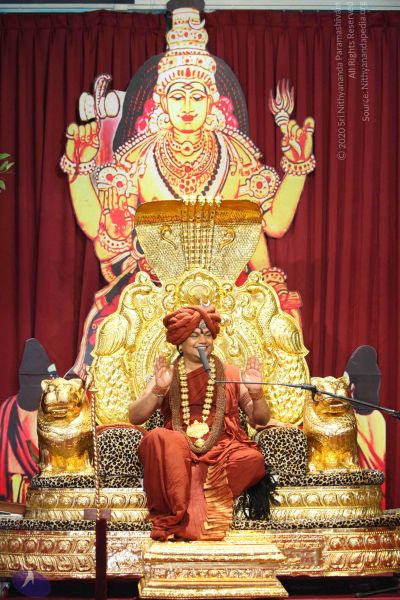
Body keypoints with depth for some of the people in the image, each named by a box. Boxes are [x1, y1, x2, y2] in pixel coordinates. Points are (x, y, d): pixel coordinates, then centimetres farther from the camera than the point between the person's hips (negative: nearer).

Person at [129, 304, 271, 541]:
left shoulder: (231, 375, 19)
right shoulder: (167, 377, 18)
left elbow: (261, 420, 15)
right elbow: (135, 417, 6)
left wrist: (256, 394, -6)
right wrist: (158, 390, -11)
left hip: (222, 449, 1)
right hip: (178, 451, -1)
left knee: (252, 460, -33)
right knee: (157, 438, -34)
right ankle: (176, 518, -29)